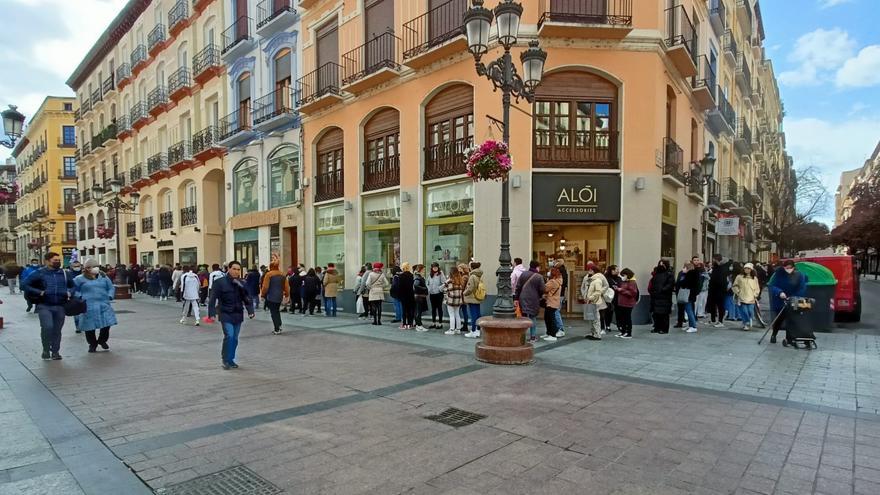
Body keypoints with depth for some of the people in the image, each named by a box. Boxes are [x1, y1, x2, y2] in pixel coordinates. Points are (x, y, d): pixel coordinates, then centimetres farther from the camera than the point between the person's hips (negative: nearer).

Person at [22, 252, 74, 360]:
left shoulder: (64, 274, 10)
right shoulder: (39, 273, -1)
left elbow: (73, 285, 24)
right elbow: (24, 285, -2)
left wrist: (69, 292, 4)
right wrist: (39, 292, -12)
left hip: (60, 307, 3)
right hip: (44, 306, -3)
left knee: (57, 330, 8)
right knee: (47, 327, -19)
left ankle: (55, 352, 20)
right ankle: (46, 350, 2)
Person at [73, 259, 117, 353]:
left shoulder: (103, 277, 13)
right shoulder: (80, 279, 3)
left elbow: (111, 288, 19)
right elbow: (73, 290, 5)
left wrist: (109, 296, 4)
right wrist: (80, 297, -8)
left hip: (104, 305, 3)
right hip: (88, 307, -3)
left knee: (106, 324, -2)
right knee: (90, 327, 1)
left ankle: (102, 340, 24)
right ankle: (92, 344, 21)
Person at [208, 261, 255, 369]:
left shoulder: (242, 283, 4)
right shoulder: (220, 282, -8)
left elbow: (247, 299, 5)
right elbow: (213, 299, -9)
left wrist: (250, 311, -8)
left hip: (238, 315, 4)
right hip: (226, 314, -4)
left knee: (235, 338, 9)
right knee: (229, 335, -17)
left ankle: (230, 359, 25)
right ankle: (225, 359, 1)